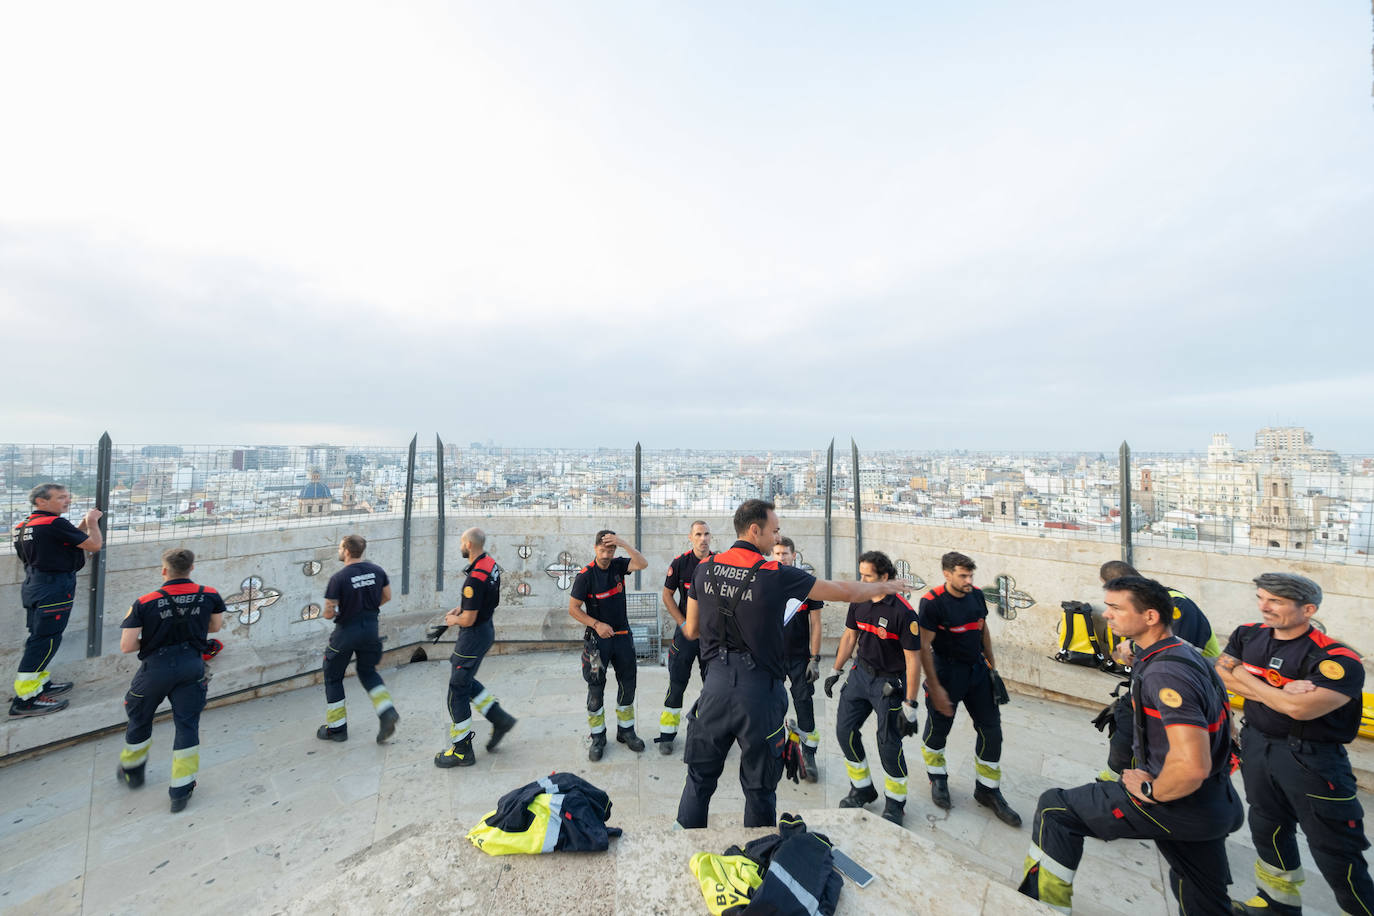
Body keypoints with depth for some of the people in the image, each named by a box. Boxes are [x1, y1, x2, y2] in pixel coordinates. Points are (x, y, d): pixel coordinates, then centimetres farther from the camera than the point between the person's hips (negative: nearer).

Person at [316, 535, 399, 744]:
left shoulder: (338, 578, -19)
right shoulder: (377, 571, -4)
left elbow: (328, 614, -15)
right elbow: (387, 597, 8)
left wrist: (334, 613, 8)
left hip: (346, 632, -5)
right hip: (371, 629, 5)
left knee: (333, 677, 18)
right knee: (368, 672, 23)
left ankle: (336, 728, 27)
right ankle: (386, 710, 5)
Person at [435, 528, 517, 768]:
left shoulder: (475, 578, -29)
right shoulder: (490, 563, 1)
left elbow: (468, 619, -24)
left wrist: (454, 620, -3)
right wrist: (460, 609, 10)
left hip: (474, 635, -9)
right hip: (486, 629, 10)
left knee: (458, 690, 5)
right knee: (465, 680, 23)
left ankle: (461, 750, 19)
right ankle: (499, 718, 26)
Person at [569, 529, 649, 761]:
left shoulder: (618, 565, -4)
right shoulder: (585, 575, -13)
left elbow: (643, 564, -20)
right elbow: (573, 609, -9)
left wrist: (624, 543, -29)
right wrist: (596, 624, -18)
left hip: (623, 636, 4)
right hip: (598, 639, -3)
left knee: (628, 685, 12)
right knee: (596, 689, 5)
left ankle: (626, 731, 30)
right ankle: (598, 738, 22)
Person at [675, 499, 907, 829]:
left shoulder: (705, 569, -2)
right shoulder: (777, 575, -14)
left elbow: (691, 630, 7)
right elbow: (845, 592, -3)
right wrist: (884, 587, 14)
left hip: (716, 684, 4)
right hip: (758, 691, -3)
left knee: (699, 778, 20)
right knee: (759, 788, 18)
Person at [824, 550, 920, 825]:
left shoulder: (903, 612, -22)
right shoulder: (859, 601, -4)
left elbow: (913, 660, -18)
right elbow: (850, 636, 10)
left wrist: (909, 706, -17)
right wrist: (836, 671, 14)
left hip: (889, 682, -6)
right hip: (861, 673, 6)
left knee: (888, 743, -1)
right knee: (845, 730, 7)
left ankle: (896, 802, 26)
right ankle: (863, 788, 29)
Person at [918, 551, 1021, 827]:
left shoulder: (976, 595, -2)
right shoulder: (932, 602, -21)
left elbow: (983, 630, 14)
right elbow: (924, 647, -19)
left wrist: (991, 664, 17)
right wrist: (935, 688, -19)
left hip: (977, 669, 6)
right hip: (947, 672, -5)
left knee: (991, 729, 9)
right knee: (938, 727, 9)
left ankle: (987, 790, 29)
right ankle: (937, 778, 36)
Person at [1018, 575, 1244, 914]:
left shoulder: (1165, 674, -28)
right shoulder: (1181, 652, 4)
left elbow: (1192, 767, -34)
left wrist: (1151, 792, -15)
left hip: (1180, 806, -9)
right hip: (1212, 807, 9)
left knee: (1055, 808, -3)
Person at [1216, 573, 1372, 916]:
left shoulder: (1338, 660, -20)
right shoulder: (1247, 635, -4)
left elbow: (1299, 708, -27)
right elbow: (1219, 675, -9)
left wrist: (1241, 673, -16)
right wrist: (1280, 691, -20)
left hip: (1311, 759, -5)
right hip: (1257, 744, 5)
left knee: (1335, 853, 5)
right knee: (1268, 829, 22)